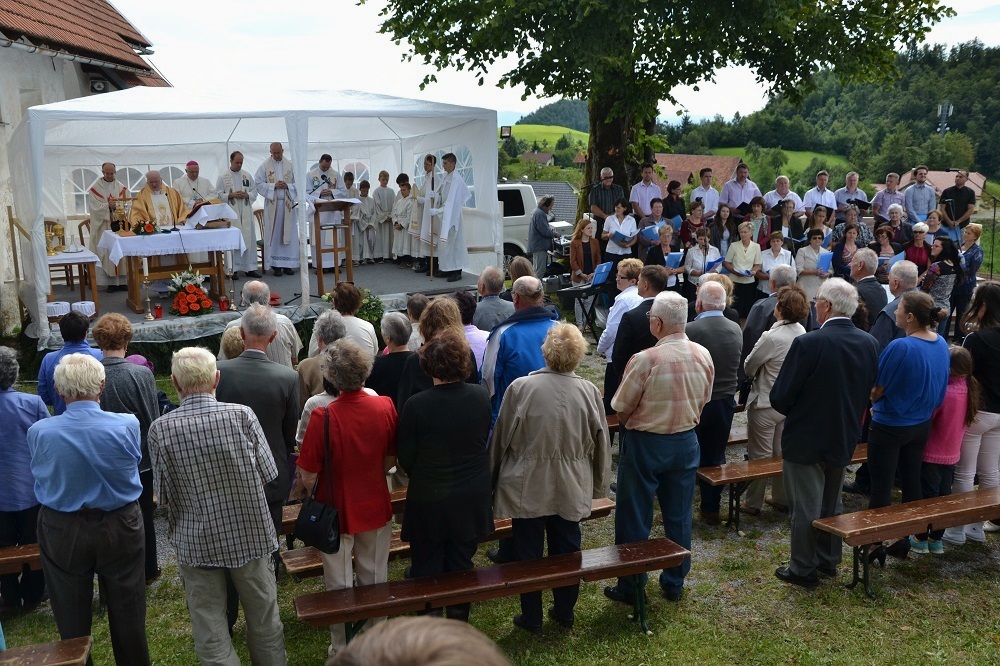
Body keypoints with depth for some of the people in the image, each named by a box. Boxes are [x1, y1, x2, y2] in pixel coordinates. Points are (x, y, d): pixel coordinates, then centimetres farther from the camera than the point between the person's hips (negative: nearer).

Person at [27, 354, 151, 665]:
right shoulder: (127, 425, -19)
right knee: (128, 615, 15)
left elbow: (40, 475, -1)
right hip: (120, 528, 0)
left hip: (61, 533, 0)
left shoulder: (39, 432, -17)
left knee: (72, 619, 17)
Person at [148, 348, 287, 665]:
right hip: (250, 534, 1)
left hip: (197, 541, 0)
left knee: (211, 634, 13)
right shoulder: (242, 415, -14)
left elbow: (163, 495, -8)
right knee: (264, 619, 20)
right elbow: (268, 473, -7)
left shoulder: (160, 429, -14)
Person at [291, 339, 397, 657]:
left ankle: (342, 649, 30)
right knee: (375, 580, 22)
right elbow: (391, 459, 0)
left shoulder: (322, 417, -27)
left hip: (337, 511, -3)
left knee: (340, 585, 15)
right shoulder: (385, 407, -15)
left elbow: (308, 475, -18)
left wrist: (301, 488, 4)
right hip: (376, 508, 3)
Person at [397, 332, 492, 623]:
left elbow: (406, 458, -10)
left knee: (427, 566, 15)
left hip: (429, 499, -3)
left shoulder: (416, 405, -22)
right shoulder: (481, 397, -12)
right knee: (462, 564, 19)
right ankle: (458, 620, 33)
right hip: (472, 498, 3)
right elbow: (485, 442, 3)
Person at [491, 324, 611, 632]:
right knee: (567, 549, 17)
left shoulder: (521, 387, -16)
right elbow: (601, 444, 1)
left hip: (528, 488, -2)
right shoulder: (589, 391, -9)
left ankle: (532, 617, 24)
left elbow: (500, 439, -6)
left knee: (528, 552, 12)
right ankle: (565, 612, 32)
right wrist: (597, 487, 15)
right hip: (571, 490, 3)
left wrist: (493, 477, 9)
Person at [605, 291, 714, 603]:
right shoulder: (704, 356, -6)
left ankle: (631, 586, 20)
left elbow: (621, 410, -13)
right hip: (686, 442, 5)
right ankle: (674, 583, 29)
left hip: (645, 444, -5)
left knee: (634, 518, 9)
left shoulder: (645, 359, -23)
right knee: (679, 516, 17)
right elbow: (703, 401, 7)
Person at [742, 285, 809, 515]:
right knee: (782, 453, 19)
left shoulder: (771, 337, -26)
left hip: (765, 404, -7)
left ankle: (753, 502, 16)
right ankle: (782, 497, 30)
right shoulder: (802, 332, -5)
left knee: (759, 455, 6)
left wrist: (752, 376, 8)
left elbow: (748, 367, -14)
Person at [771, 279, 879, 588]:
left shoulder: (807, 343, -25)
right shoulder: (869, 343, -5)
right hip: (844, 438, 6)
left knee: (805, 507, 7)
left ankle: (803, 570, 19)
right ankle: (828, 560, 36)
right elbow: (868, 392, 6)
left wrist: (795, 411, 1)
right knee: (832, 502, 22)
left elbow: (779, 397, -20)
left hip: (805, 438, -6)